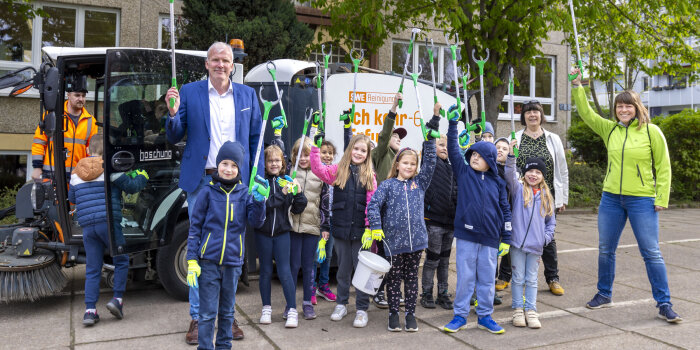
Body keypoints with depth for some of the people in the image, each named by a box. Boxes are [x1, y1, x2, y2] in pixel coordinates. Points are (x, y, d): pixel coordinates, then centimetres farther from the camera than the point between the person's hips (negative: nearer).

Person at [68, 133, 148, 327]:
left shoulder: (76, 173, 14)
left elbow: (71, 198, 23)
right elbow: (131, 186, 1)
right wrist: (142, 177, 20)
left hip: (87, 227, 5)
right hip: (108, 222, -5)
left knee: (92, 269, 9)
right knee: (121, 261, 12)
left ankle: (90, 310, 6)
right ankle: (117, 299, 4)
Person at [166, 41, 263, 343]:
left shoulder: (247, 94, 7)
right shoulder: (189, 92, 2)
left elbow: (256, 139, 9)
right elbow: (174, 138, 5)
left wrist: (257, 179, 1)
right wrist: (173, 113, -15)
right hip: (201, 182, -1)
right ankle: (197, 317, 18)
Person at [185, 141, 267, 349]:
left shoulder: (244, 193, 1)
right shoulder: (208, 192, -3)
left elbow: (256, 222, -3)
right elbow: (195, 227, -1)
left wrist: (259, 201, -22)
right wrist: (192, 261, -6)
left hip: (233, 262, 2)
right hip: (209, 261, -2)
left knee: (227, 311, 17)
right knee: (207, 313, 1)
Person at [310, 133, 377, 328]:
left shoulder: (370, 175, 1)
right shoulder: (338, 171, 3)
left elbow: (373, 204, -2)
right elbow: (318, 169, -9)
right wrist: (316, 147, -16)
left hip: (361, 229, -1)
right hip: (341, 228, 1)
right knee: (343, 268, 14)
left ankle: (362, 308, 17)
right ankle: (341, 304, 30)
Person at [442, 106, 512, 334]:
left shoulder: (497, 182, 6)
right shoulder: (463, 172, 4)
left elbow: (505, 210, 9)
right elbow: (453, 150, -4)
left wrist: (506, 238, 7)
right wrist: (453, 124, -11)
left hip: (490, 238, 2)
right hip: (466, 235, -1)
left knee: (487, 279, 10)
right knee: (465, 277, 5)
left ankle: (485, 316, 25)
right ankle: (460, 316, 17)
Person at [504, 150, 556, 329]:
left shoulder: (546, 196, 11)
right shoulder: (518, 189, 1)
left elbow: (551, 221, 18)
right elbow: (510, 174, -19)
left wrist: (546, 237, 2)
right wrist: (511, 155, -33)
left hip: (536, 246, 3)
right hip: (517, 243, -3)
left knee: (532, 280, 11)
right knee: (518, 278, 6)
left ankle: (531, 310, 19)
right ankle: (518, 309, 17)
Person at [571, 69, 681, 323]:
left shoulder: (651, 131, -5)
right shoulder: (610, 129, 6)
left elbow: (663, 167, -3)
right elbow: (586, 113, 7)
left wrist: (661, 199, -7)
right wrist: (577, 87, -3)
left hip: (642, 201, -4)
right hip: (611, 198, 4)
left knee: (651, 253, 0)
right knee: (605, 250, 12)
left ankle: (664, 304, 12)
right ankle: (604, 295, 28)